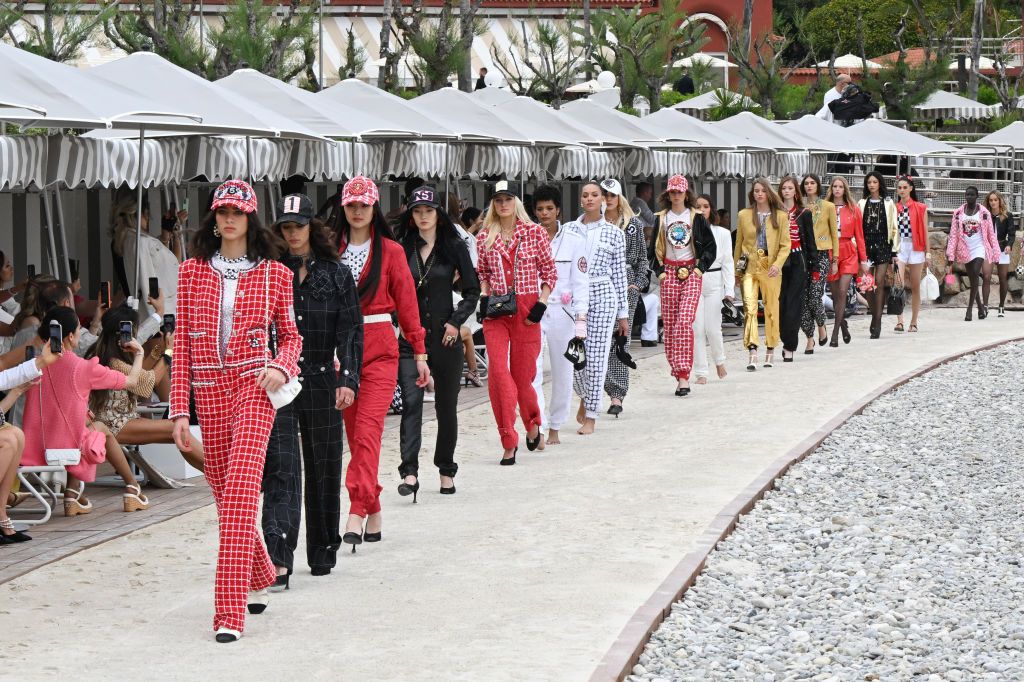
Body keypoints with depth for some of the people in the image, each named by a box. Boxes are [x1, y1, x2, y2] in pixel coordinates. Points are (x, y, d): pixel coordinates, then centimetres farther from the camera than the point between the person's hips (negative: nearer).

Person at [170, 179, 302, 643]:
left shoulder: (273, 273, 4)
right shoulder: (192, 271, 8)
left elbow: (290, 334, 13)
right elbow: (182, 341, 6)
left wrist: (281, 366, -9)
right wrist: (179, 409, 2)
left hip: (254, 384, -3)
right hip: (208, 390, 3)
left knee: (239, 491, -17)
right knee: (224, 494, 11)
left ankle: (230, 612, -20)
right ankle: (260, 577, 37)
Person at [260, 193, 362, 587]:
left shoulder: (336, 275, 5)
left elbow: (350, 330, 1)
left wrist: (347, 379, -10)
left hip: (322, 381, 2)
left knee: (324, 469, 11)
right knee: (281, 470, -11)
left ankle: (323, 552, 26)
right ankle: (278, 561, -18)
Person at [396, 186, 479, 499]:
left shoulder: (454, 247, 2)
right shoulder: (402, 249, 5)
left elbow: (472, 290, 4)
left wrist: (456, 321, -7)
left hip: (445, 337, 0)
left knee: (446, 406, 8)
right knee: (411, 402, -13)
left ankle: (446, 470, 21)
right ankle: (409, 472, -21)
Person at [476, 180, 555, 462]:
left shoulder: (534, 233, 0)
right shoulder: (484, 237, 7)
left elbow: (549, 272, 4)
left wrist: (541, 303, -6)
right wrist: (484, 296, 1)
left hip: (526, 309, -2)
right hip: (495, 311, 2)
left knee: (522, 372, 3)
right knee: (498, 371, -10)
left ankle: (532, 425, 33)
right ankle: (509, 442, -4)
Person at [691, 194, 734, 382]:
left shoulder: (722, 233, 5)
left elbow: (727, 263, 5)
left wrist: (729, 291, -2)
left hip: (714, 282, 0)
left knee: (713, 328, -5)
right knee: (697, 328, -3)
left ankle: (719, 360, 24)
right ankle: (701, 373, 5)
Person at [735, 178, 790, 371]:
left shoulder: (781, 216, 4)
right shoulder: (744, 215, 8)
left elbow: (785, 245, 1)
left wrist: (777, 264, -15)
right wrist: (736, 269, 14)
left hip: (771, 269, 0)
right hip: (749, 267, 0)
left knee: (771, 309, 7)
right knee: (750, 307, -16)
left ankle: (770, 350, 20)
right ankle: (752, 351, -24)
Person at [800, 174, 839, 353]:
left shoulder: (828, 207, 5)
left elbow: (834, 234, 7)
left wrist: (835, 259, 3)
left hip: (822, 254, -2)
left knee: (815, 296, -13)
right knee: (803, 297, -3)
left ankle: (821, 325, 16)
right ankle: (809, 338, 7)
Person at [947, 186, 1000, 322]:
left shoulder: (984, 213, 0)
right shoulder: (958, 213, 4)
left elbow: (991, 234, 3)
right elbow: (953, 235, 3)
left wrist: (996, 253, 1)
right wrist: (950, 255, -2)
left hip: (979, 248, -3)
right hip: (965, 249, 3)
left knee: (975, 274, -21)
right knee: (972, 280, 8)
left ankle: (969, 309, -20)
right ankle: (981, 308, 22)